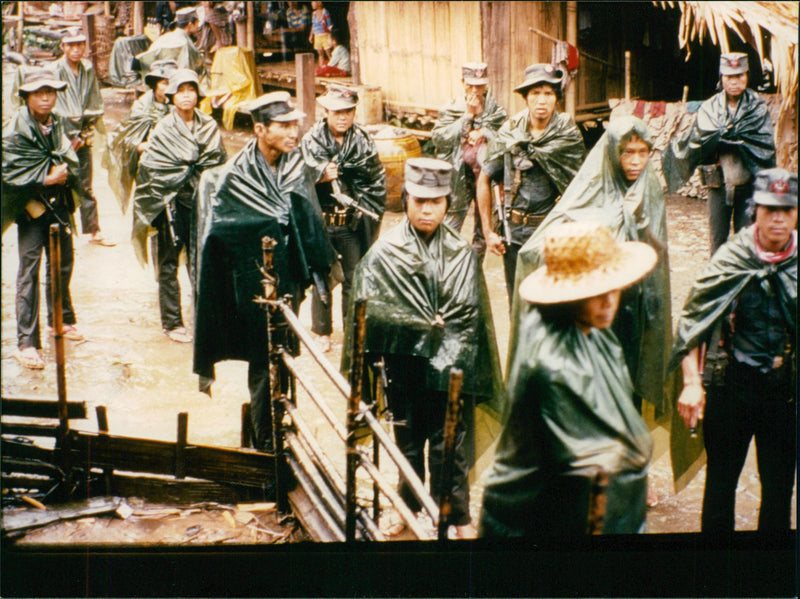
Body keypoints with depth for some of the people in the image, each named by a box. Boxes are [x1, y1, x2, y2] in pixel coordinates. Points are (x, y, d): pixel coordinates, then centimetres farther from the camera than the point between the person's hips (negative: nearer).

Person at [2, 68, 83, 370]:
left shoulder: (58, 124, 5)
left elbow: (72, 165, 8)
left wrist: (63, 173, -12)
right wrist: (46, 178, -21)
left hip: (58, 203, 6)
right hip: (30, 207, -6)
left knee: (63, 264, 17)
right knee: (30, 269, -9)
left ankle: (62, 318, 39)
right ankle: (27, 342, -7)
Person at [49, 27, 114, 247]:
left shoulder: (89, 70, 6)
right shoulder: (54, 70, -9)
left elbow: (96, 103, 12)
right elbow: (54, 107, -11)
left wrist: (84, 135, 4)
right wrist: (70, 137, -10)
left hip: (83, 134, 4)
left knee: (85, 185, 10)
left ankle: (94, 231, 15)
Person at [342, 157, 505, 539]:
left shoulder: (461, 255, 0)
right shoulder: (384, 253, -5)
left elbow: (469, 318, 1)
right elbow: (369, 309, -11)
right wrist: (426, 327, -12)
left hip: (450, 369, 0)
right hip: (404, 368, 0)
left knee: (450, 446, 6)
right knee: (408, 442, 15)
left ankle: (457, 515, 22)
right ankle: (408, 507, 34)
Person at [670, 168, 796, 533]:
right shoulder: (731, 259, -7)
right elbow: (693, 319, -6)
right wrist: (692, 382, -14)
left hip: (786, 390, 1)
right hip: (732, 385, -1)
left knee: (779, 483, 9)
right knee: (721, 477, 12)